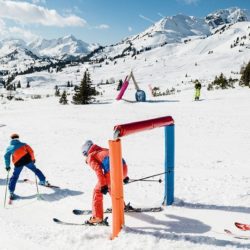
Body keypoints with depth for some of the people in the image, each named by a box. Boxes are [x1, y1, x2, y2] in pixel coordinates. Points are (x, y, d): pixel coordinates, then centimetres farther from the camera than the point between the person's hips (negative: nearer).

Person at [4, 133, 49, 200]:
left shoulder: (9, 147, 13)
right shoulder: (23, 144, 14)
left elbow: (6, 156, 1)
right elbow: (31, 151, 8)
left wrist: (7, 166, 4)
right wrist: (33, 159, 20)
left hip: (18, 163, -1)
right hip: (27, 159, 1)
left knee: (14, 177, 9)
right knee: (35, 169, 23)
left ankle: (11, 192, 3)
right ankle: (43, 181, 27)